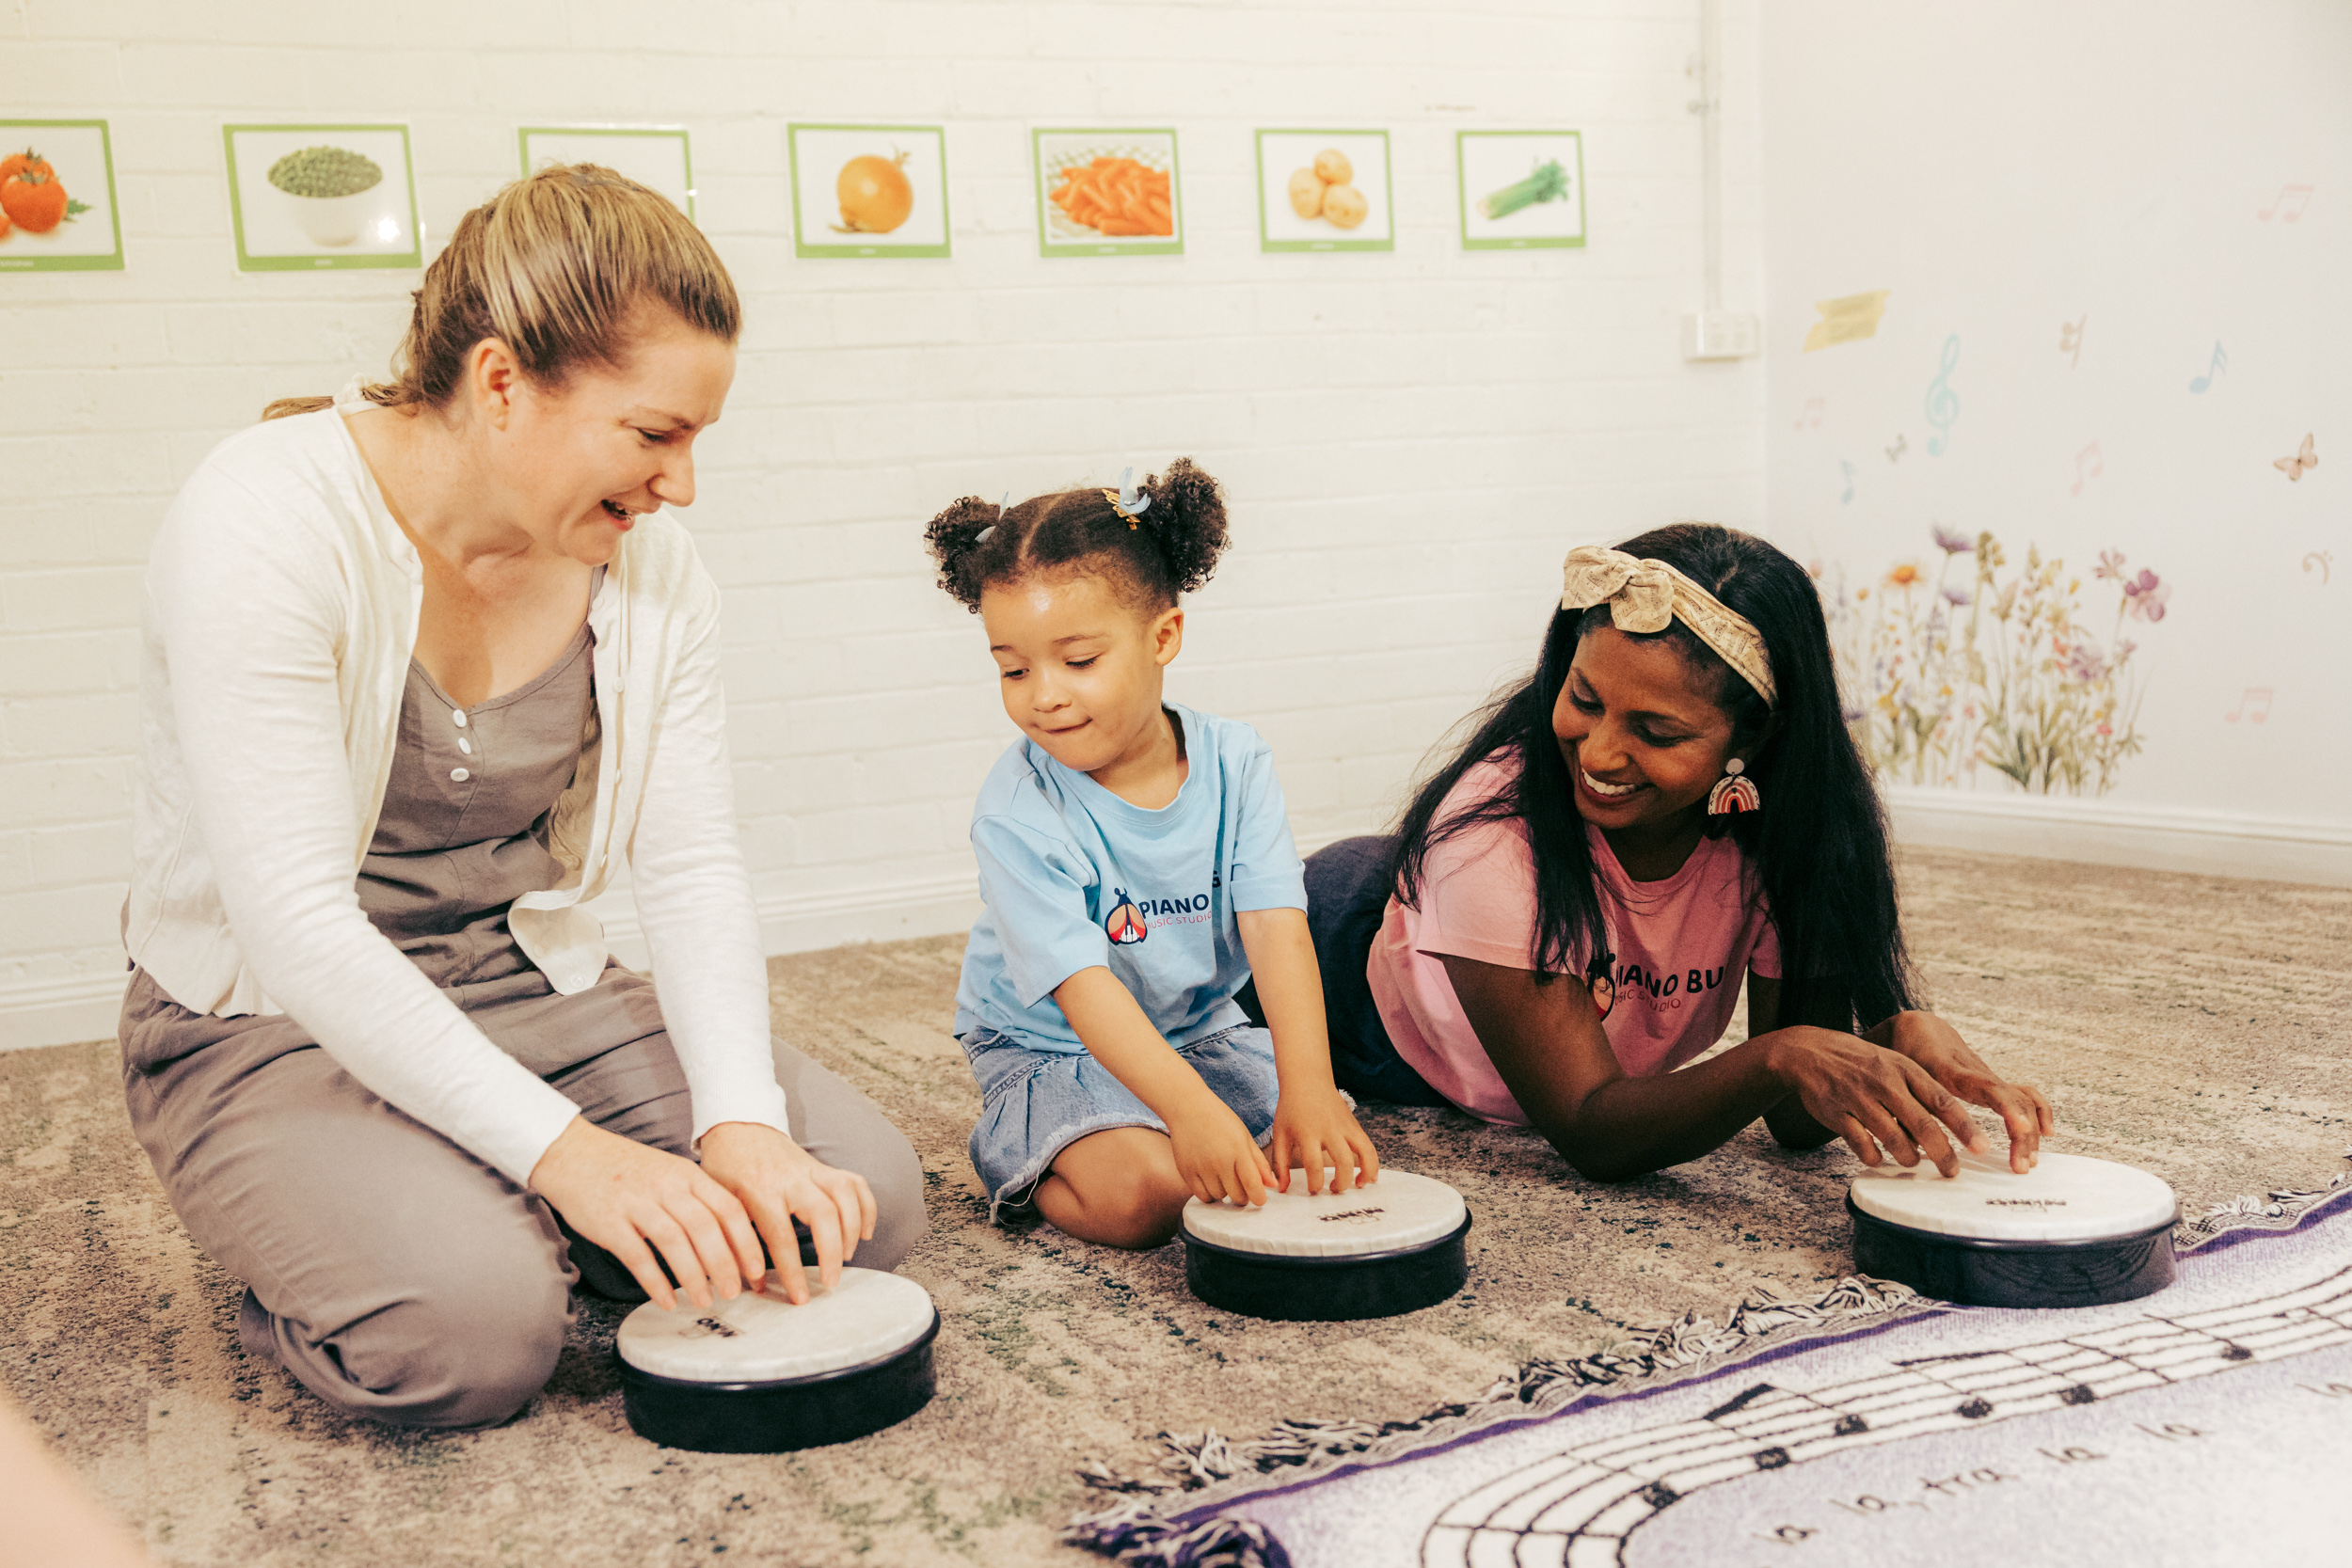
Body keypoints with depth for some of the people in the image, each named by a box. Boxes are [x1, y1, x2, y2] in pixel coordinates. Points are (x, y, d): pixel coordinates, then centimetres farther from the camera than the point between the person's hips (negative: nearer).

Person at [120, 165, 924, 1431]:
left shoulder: (647, 565, -4)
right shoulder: (266, 521, -22)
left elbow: (693, 873, -7)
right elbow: (294, 922, -28)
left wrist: (743, 1120, -24)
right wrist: (560, 1145, -34)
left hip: (529, 990, 5)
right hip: (268, 1024, -5)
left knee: (864, 1198, -12)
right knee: (470, 1325, -31)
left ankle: (500, 1219, 9)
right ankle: (306, 1250, 4)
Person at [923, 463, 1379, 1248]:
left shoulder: (1234, 762, -11)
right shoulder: (1016, 809, -21)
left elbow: (1276, 927, -20)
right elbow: (1081, 984, -29)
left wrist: (1308, 1087, -34)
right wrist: (1190, 1106, -43)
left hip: (1200, 1028, 4)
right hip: (1050, 1050, -4)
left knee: (1326, 1146, -15)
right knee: (1141, 1194, -28)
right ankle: (1012, 1158, 0)